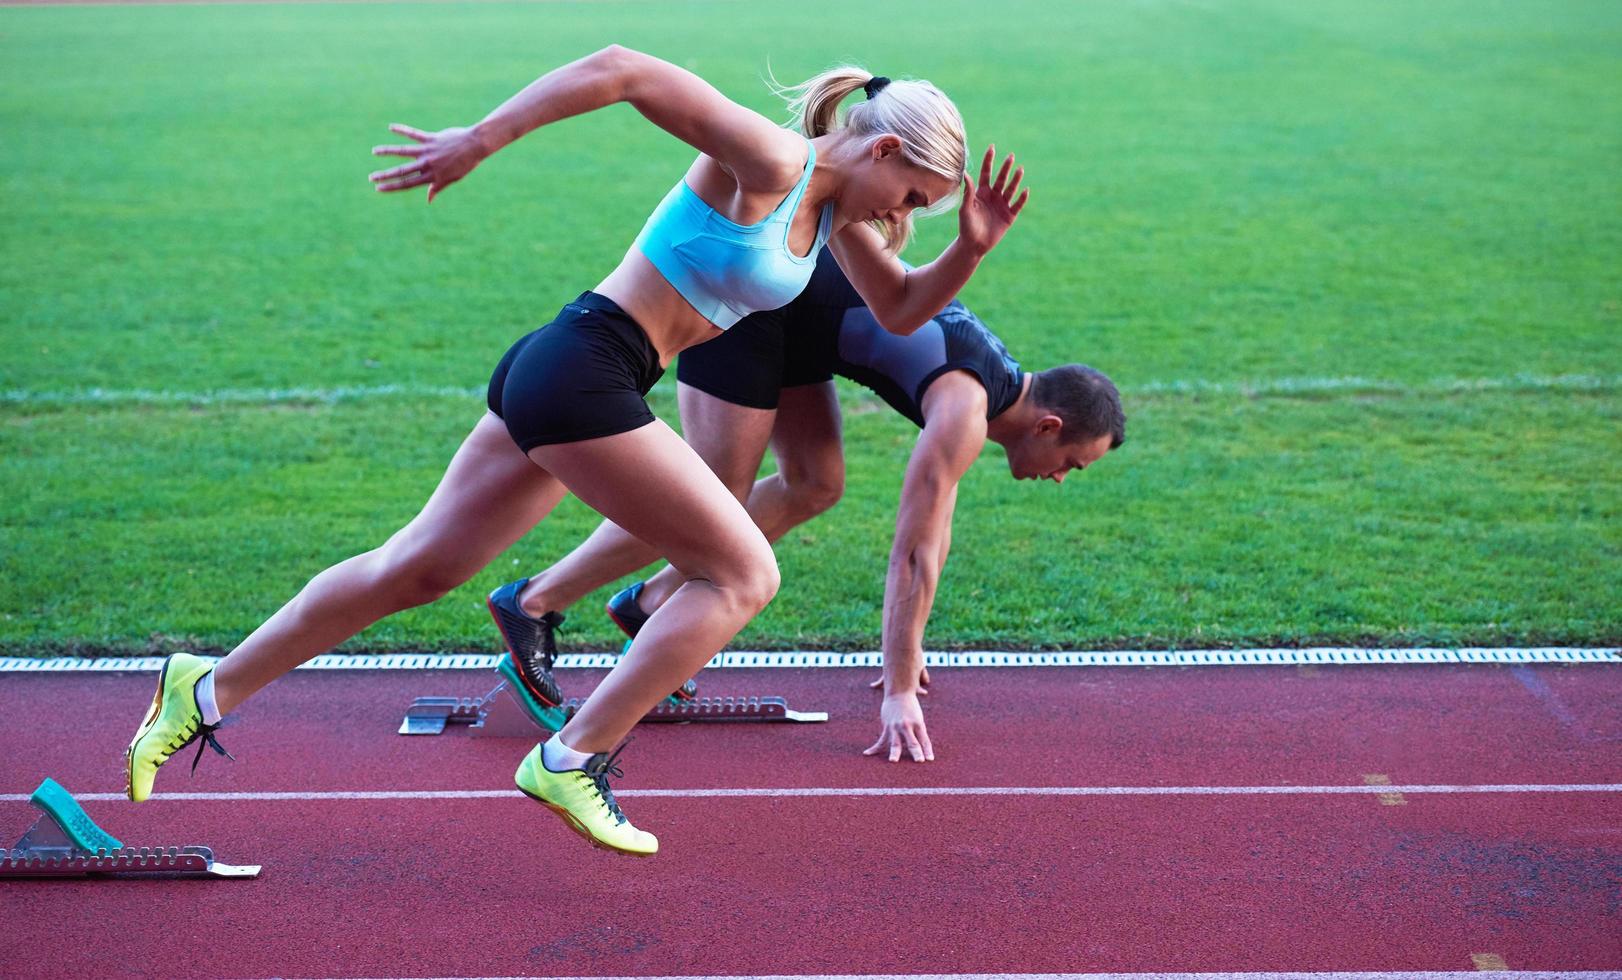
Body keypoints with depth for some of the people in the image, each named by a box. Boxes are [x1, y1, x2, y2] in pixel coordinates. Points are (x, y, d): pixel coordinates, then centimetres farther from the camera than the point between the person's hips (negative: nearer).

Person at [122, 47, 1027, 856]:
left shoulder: (835, 210, 14)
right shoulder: (768, 161, -13)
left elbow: (901, 311, 25)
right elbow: (619, 70, -19)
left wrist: (970, 251, 8)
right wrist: (479, 141, -22)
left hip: (558, 381, 9)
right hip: (585, 372, -9)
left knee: (417, 569, 14)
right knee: (743, 574, -4)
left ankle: (208, 692, 23)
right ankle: (571, 762, -2)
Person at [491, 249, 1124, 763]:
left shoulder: (992, 376, 9)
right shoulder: (965, 412, -19)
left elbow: (936, 517, 18)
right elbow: (914, 552, -20)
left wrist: (906, 647, 22)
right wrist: (900, 693, -17)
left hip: (787, 288, 9)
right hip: (748, 301, -9)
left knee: (815, 487, 10)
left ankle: (648, 603, 15)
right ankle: (532, 605, 1)